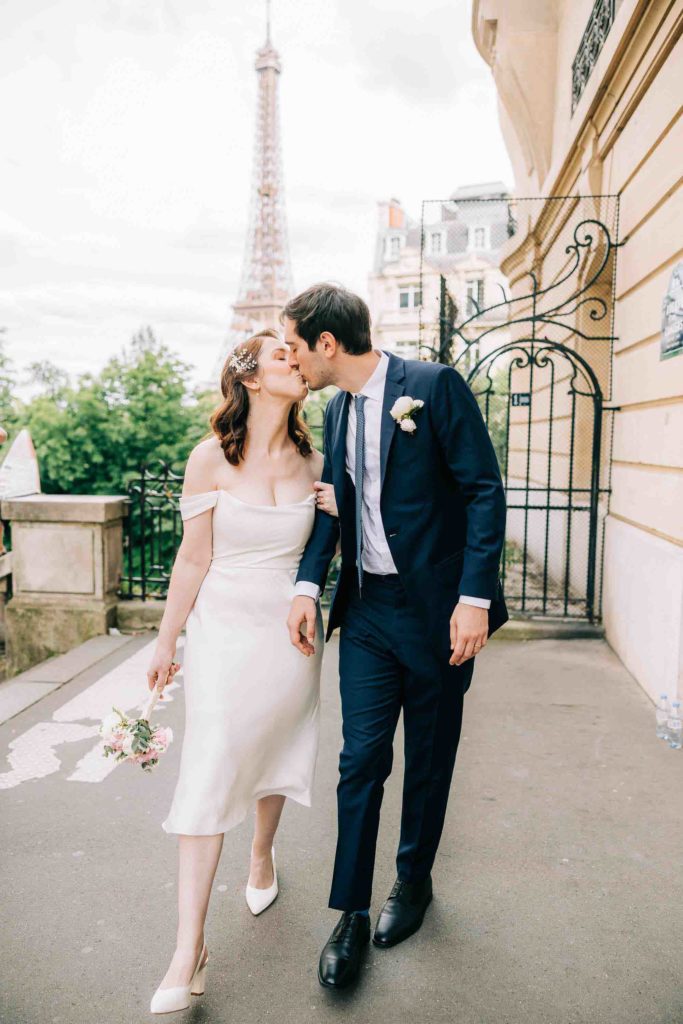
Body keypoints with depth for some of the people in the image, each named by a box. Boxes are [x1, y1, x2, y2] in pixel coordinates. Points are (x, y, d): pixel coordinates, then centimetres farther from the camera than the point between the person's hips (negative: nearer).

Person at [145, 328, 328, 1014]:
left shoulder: (312, 461, 1)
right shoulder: (211, 458, -9)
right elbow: (193, 558, -5)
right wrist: (165, 642, -1)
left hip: (289, 628, 3)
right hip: (223, 627, -3)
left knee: (273, 750, 16)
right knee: (210, 766, -5)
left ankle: (262, 854, 45)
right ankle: (189, 946, 4)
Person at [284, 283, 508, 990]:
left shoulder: (434, 385, -12)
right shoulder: (336, 410, 8)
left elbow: (484, 489, -13)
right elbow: (332, 502, 10)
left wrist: (475, 596, -19)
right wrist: (307, 586, -4)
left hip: (437, 609, -4)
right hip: (367, 611, 5)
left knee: (428, 759, 13)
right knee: (360, 759, 6)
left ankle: (414, 880, 37)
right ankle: (350, 913, 21)